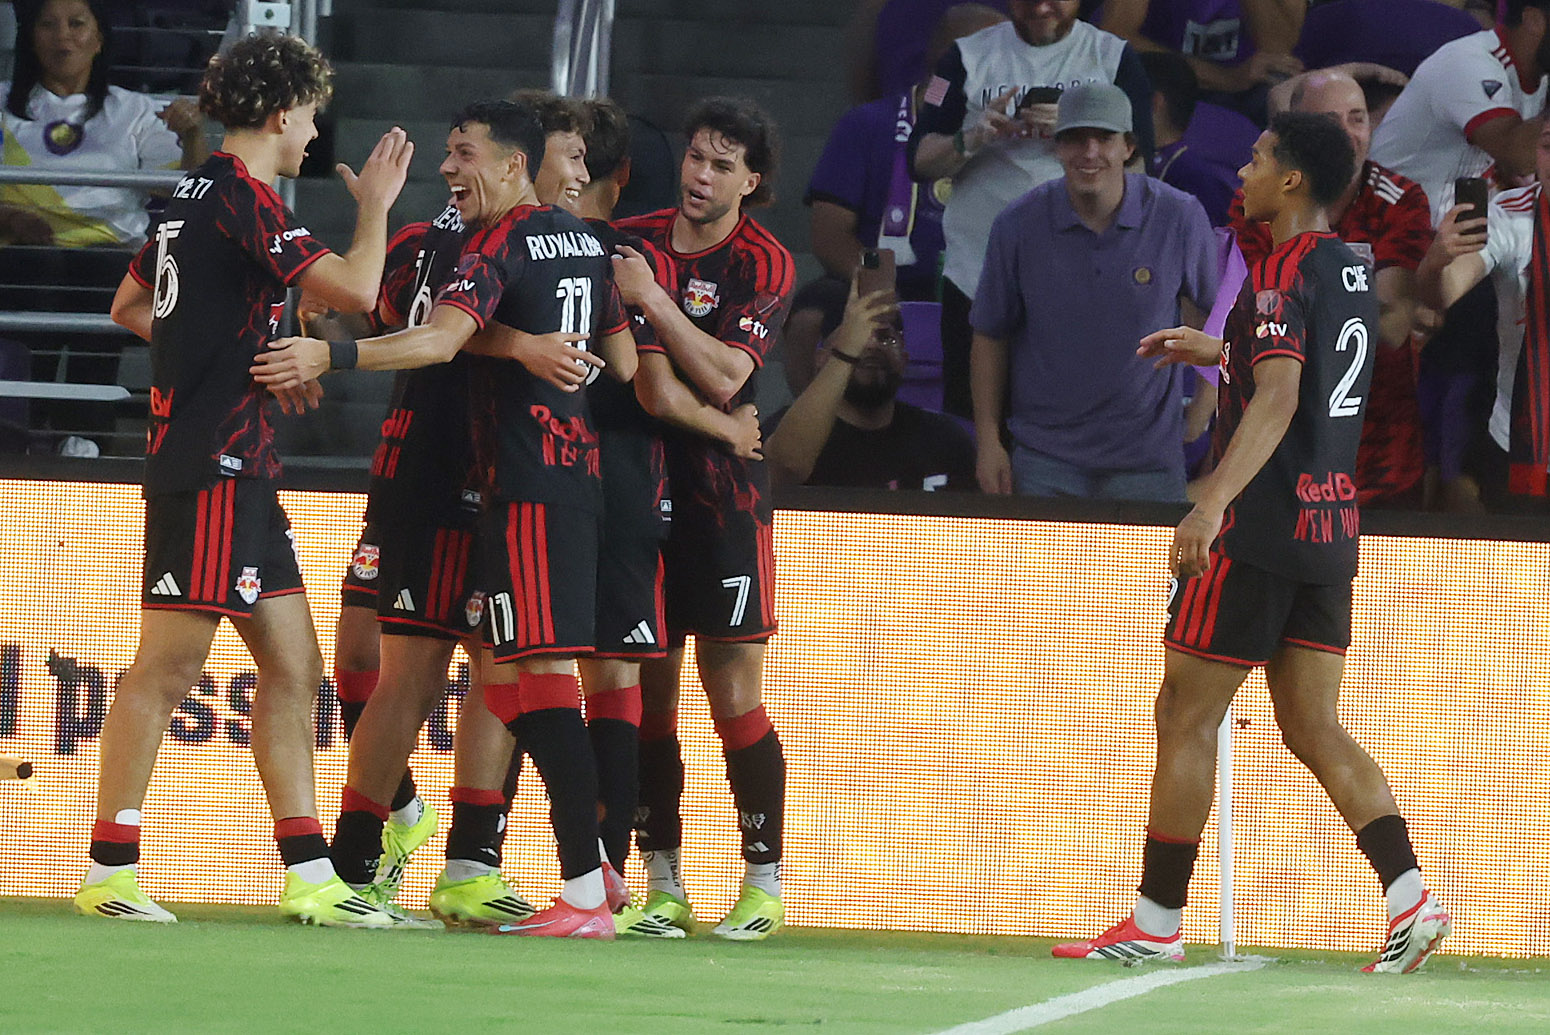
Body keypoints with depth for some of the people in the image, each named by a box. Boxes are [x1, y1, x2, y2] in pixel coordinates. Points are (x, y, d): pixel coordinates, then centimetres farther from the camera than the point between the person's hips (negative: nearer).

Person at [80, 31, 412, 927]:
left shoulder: (195, 197, 16)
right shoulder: (242, 200, -13)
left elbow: (130, 306, 29)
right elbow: (358, 290, -19)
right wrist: (375, 204, -1)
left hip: (240, 470, 10)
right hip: (214, 465, -10)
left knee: (292, 667, 9)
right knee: (168, 668, -7)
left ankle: (310, 876, 9)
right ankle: (108, 870, -5)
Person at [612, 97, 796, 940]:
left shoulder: (763, 264, -3)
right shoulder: (632, 241, 10)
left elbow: (725, 376, -14)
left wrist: (652, 301, -17)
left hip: (723, 497, -4)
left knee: (734, 695, -7)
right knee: (647, 690, 2)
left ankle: (764, 883, -1)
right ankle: (662, 884, 8)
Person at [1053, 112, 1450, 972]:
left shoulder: (1283, 272, -13)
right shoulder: (1352, 272, 13)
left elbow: (1276, 400, -26)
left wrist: (1212, 504, -34)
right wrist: (1216, 349, 42)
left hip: (1259, 526, -8)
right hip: (1332, 522, 8)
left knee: (1185, 718, 0)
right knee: (1313, 727, 8)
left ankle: (1156, 923, 4)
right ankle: (1410, 896, -8)